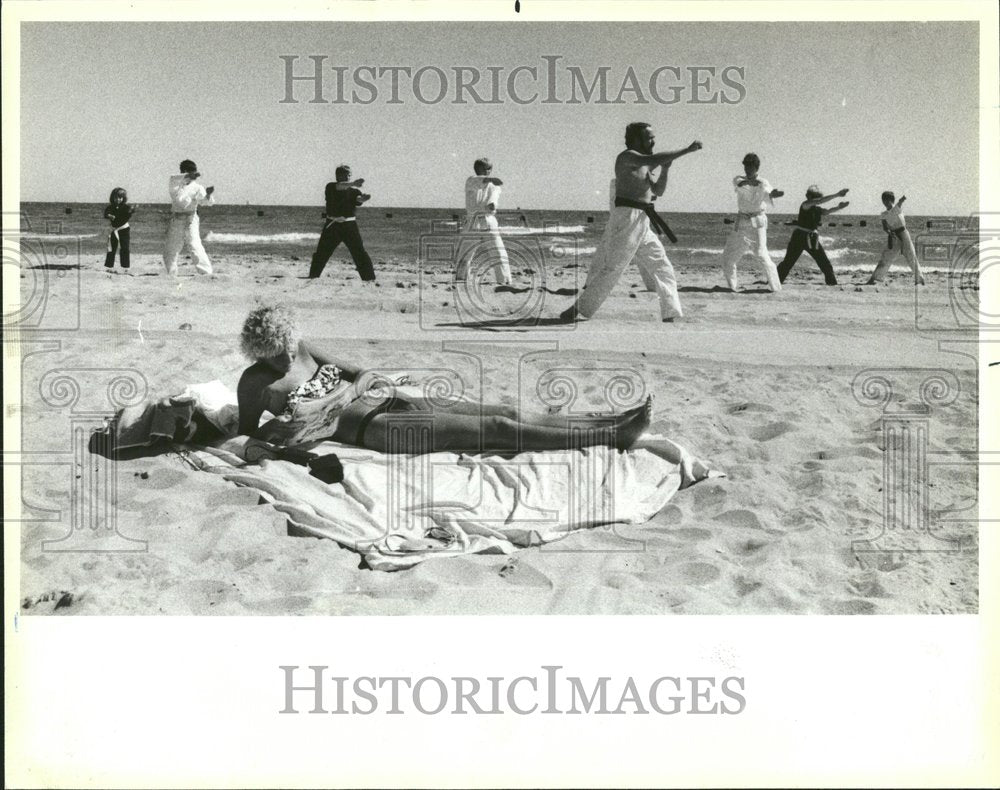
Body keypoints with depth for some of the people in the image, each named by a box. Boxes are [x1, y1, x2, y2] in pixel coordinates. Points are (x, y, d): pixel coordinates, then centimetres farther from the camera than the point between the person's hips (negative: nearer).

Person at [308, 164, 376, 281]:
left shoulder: (353, 191, 6)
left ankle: (369, 278, -5)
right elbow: (339, 186, -23)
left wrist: (364, 198, -40)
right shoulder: (331, 187, 0)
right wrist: (353, 184, -38)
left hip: (349, 225, 1)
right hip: (332, 225, 0)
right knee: (321, 252, 6)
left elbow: (358, 199, -16)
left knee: (359, 252, -6)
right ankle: (313, 276, 20)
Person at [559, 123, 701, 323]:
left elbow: (658, 191, 20)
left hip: (644, 222, 9)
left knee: (662, 269, 10)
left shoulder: (642, 163, 18)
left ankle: (671, 315, 14)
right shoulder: (627, 157, -9)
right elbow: (653, 160, -27)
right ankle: (578, 310, -3)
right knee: (610, 268, -9)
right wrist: (686, 150, -25)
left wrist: (665, 169, 4)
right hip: (627, 218, -9)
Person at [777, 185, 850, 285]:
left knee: (826, 264, 1)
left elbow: (828, 211, -13)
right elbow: (820, 201, -25)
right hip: (800, 237, -5)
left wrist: (838, 207, -33)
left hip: (812, 239, 5)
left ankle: (832, 283, 9)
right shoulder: (805, 205, -12)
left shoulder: (818, 209, 5)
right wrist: (836, 195, -30)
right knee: (788, 262, -2)